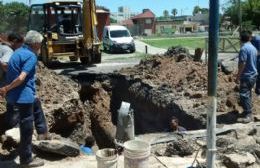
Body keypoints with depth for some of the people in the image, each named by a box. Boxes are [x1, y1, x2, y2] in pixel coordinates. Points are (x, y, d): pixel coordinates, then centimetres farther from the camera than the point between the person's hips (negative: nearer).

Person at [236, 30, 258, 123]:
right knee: (248, 94, 18)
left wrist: (238, 77, -15)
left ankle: (248, 115, -7)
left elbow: (242, 64, -20)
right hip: (253, 75, 9)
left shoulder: (244, 49, -17)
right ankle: (247, 111, 28)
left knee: (244, 95, -7)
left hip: (246, 76, -9)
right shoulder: (253, 48, 10)